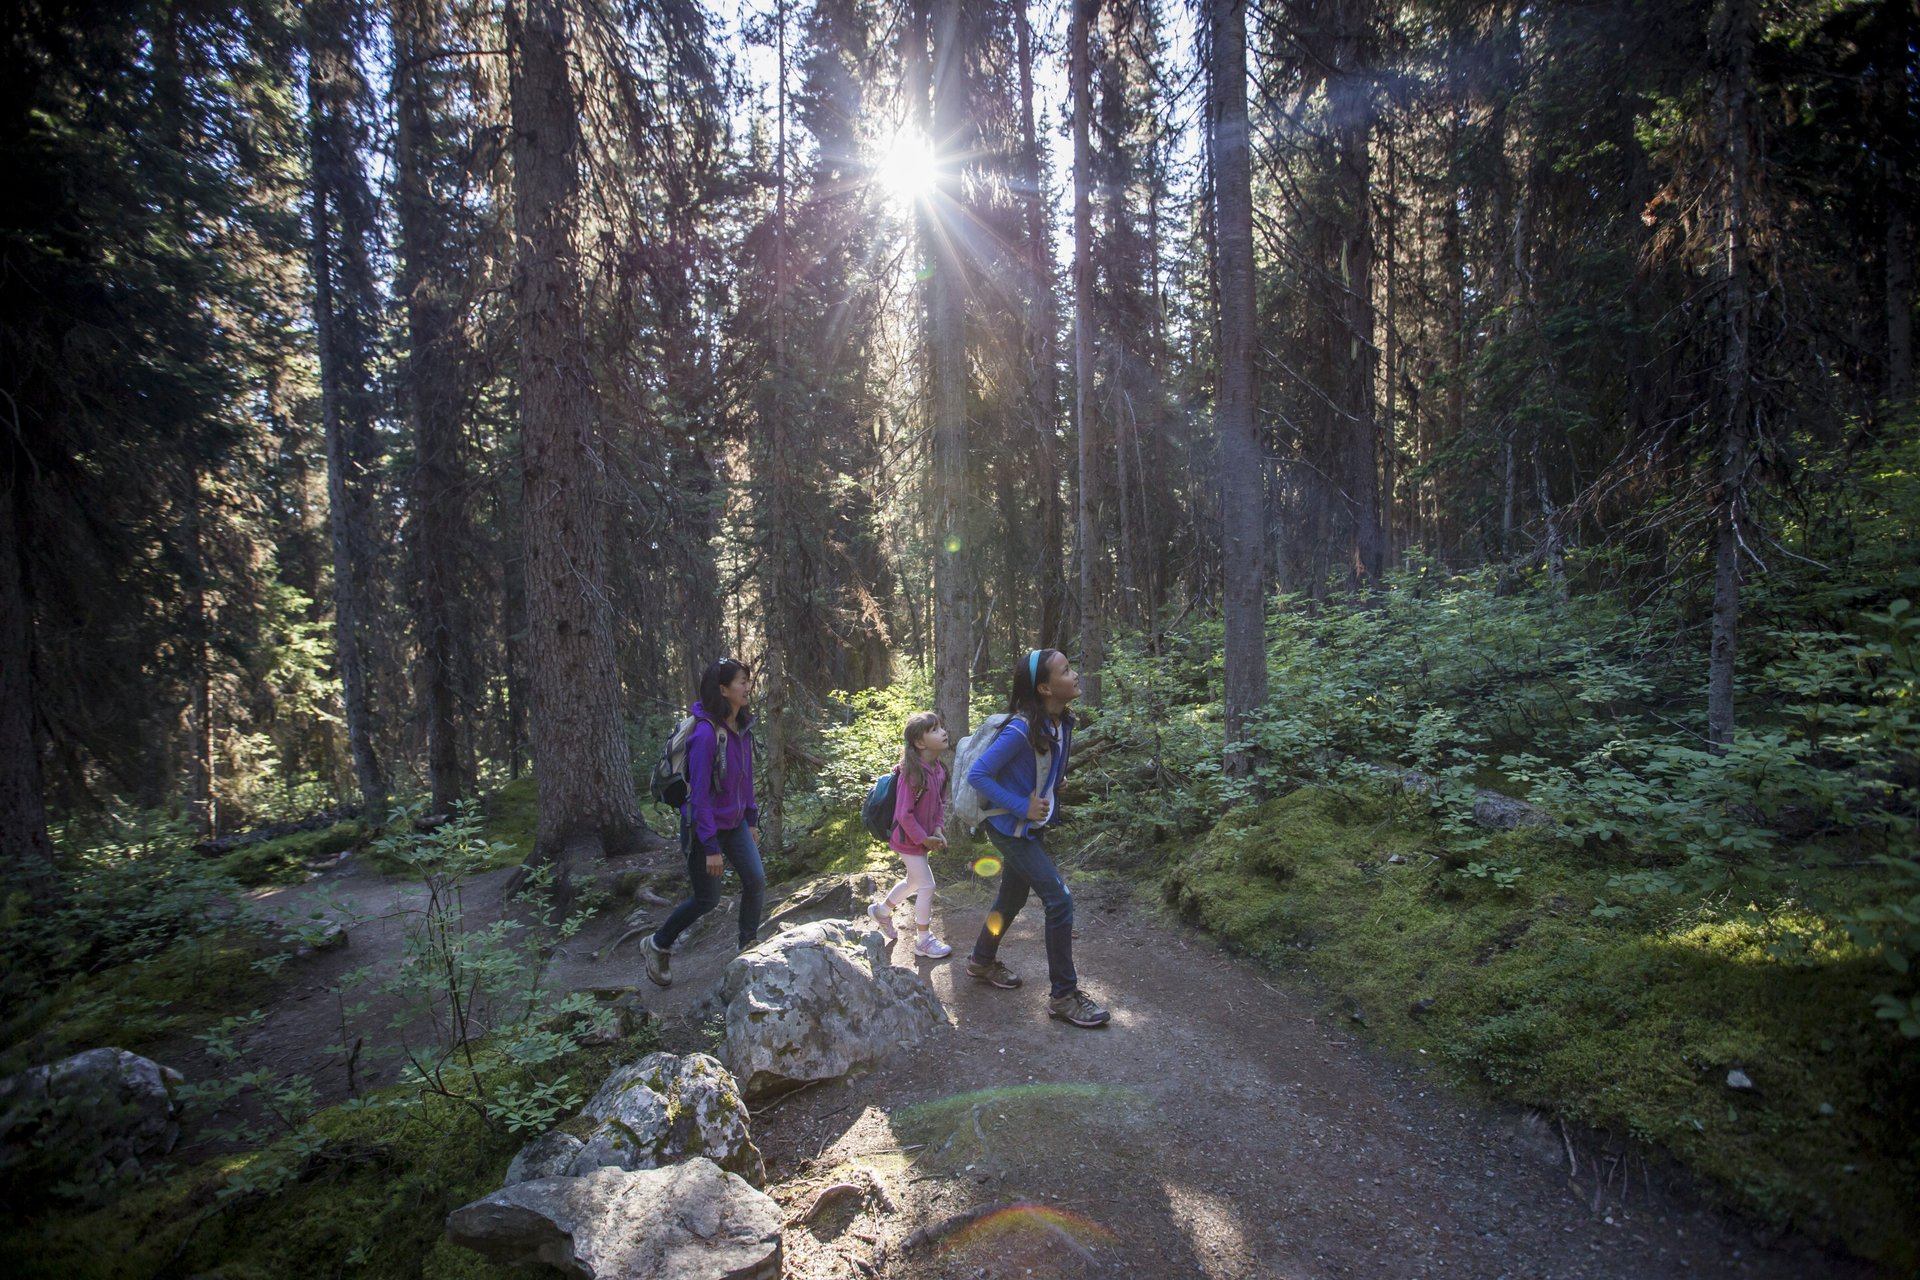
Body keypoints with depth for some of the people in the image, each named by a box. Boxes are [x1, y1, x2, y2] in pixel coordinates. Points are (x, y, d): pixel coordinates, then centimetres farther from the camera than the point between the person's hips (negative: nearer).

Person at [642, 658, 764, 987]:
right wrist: (711, 847, -22)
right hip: (703, 825, -7)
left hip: (735, 823, 7)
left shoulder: (741, 726, -2)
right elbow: (699, 793, -25)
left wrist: (751, 819, 13)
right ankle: (658, 945, 30)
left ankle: (748, 948, 21)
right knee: (707, 899, 6)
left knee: (756, 880, 1)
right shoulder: (706, 732, -27)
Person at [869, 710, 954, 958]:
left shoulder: (938, 769, -4)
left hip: (924, 837, 8)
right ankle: (924, 941, 18)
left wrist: (937, 830, -4)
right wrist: (924, 839, -17)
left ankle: (882, 910, 48)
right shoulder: (912, 774, -29)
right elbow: (904, 814, -25)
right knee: (927, 886, 0)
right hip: (909, 839, -8)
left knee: (914, 882, 24)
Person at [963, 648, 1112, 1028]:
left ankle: (982, 962, 44)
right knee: (1060, 901, -9)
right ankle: (1064, 995, 4)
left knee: (1013, 897, 22)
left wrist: (1049, 803, 8)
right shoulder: (1022, 729, -28)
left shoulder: (1061, 722, -3)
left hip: (1033, 826, 9)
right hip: (1011, 828, -8)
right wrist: (1022, 807, -23)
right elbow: (976, 775, -24)